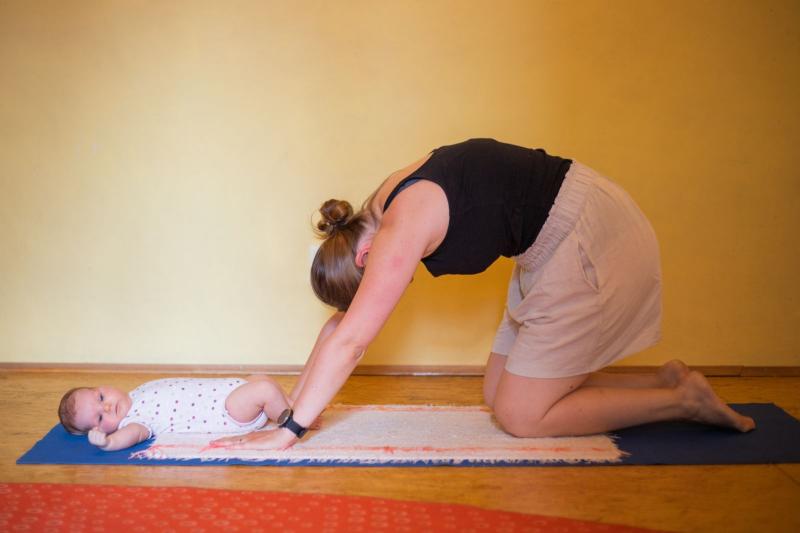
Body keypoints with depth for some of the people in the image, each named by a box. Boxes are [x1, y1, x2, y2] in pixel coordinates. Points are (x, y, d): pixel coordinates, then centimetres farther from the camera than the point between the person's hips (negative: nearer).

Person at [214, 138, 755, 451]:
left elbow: (350, 341, -23)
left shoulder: (398, 233, -21)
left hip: (591, 240, -10)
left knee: (521, 416, -4)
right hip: (561, 241, 10)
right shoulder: (378, 214, 5)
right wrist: (292, 401, 8)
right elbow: (340, 321, 9)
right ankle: (664, 380, 14)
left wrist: (290, 430, -18)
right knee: (500, 394, 11)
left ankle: (682, 399, 4)